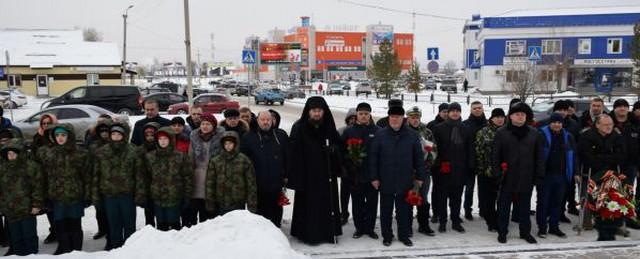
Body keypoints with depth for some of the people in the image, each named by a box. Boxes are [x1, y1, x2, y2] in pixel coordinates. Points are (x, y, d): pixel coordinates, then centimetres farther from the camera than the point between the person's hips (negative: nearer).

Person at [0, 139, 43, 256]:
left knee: (29, 235, 4)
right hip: (10, 210, 5)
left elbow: (37, 186, -10)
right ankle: (19, 254, 23)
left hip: (27, 210, -5)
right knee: (15, 237, 12)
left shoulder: (30, 166, -8)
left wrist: (36, 204, -12)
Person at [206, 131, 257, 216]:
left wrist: (252, 207, -6)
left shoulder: (244, 160, -2)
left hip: (238, 205, -2)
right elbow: (210, 184, 4)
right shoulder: (215, 161, 3)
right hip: (220, 206, 2)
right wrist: (210, 206, -1)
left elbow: (251, 184, -2)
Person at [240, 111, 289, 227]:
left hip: (276, 183, 2)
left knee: (276, 212, 13)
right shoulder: (248, 138, 1)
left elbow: (287, 157, 6)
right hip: (257, 184, -2)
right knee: (259, 211, 7)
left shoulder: (281, 136, 5)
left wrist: (286, 175, 3)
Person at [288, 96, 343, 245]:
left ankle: (329, 232, 21)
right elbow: (294, 152, -11)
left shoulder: (329, 127, 3)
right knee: (308, 203, 2)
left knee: (328, 203, 8)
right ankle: (307, 233, 16)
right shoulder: (299, 128, -9)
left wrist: (333, 148, -10)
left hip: (327, 173, 3)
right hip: (307, 173, -3)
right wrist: (294, 175, -16)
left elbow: (338, 144, 14)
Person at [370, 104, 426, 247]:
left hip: (405, 181, 1)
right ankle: (386, 236, 22)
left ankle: (404, 235, 23)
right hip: (385, 180, 0)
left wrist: (420, 176, 2)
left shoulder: (412, 135, 0)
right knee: (386, 210, 10)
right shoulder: (380, 134, -3)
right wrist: (374, 177, -4)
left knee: (403, 210, 10)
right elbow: (373, 157, -2)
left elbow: (419, 157, 4)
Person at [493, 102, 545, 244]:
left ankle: (525, 232, 26)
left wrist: (539, 175, 0)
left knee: (525, 206, 13)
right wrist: (496, 172, -10)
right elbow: (495, 155, -3)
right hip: (507, 177, -2)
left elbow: (539, 156, 5)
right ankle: (502, 232, 18)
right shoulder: (501, 133, -2)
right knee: (504, 206, 6)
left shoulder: (534, 133, 5)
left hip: (527, 177, 2)